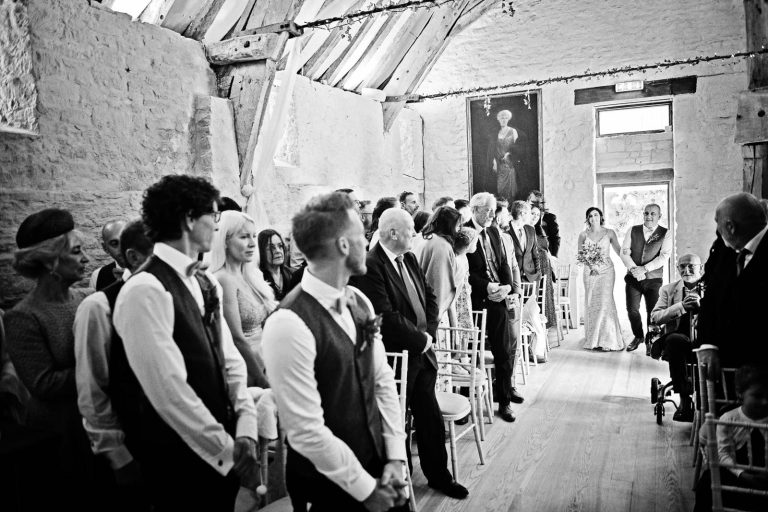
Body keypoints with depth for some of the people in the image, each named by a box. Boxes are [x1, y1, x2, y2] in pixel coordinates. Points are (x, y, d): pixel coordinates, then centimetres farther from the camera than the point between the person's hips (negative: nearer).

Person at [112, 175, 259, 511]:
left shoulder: (206, 283, 5)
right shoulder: (146, 290, -21)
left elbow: (229, 360, 4)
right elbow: (169, 391, -23)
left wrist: (245, 431, -7)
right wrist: (228, 450, -15)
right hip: (178, 464, -7)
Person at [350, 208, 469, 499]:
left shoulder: (409, 259, 7)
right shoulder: (370, 266, -20)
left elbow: (429, 297, 13)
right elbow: (387, 317, -25)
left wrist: (429, 333, -2)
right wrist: (420, 340, -13)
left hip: (422, 354, 8)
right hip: (395, 359, -8)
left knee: (431, 418, 18)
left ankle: (439, 476, 36)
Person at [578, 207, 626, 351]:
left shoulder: (609, 233, 4)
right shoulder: (583, 235, 6)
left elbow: (619, 251, 7)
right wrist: (591, 265, -14)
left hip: (606, 270, -2)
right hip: (590, 271, 2)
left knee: (605, 301, -11)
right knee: (591, 303, 1)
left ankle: (608, 340, -4)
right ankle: (593, 339, 10)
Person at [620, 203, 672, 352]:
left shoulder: (665, 234, 1)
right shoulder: (633, 231, 6)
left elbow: (664, 257, -10)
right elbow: (624, 252, -1)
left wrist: (644, 269, -20)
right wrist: (633, 268, -18)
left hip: (653, 279, -2)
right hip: (633, 277, 2)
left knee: (652, 311, 0)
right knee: (632, 309, 1)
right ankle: (638, 336, 26)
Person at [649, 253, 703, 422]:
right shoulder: (668, 290, 17)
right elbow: (655, 317, 2)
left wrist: (701, 304, -16)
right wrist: (682, 306, -11)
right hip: (679, 342, 1)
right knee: (674, 339, -36)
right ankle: (684, 400, -28)